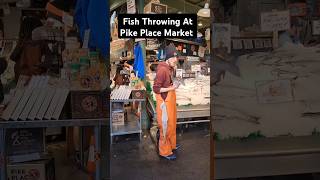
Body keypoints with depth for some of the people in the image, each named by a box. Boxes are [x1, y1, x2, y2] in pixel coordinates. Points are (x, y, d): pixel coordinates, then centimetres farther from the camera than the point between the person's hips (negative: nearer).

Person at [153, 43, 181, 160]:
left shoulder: (170, 68, 5)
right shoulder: (162, 70, -24)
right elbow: (156, 89, -23)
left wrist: (174, 85, 3)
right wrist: (171, 88, -23)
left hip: (170, 101, 9)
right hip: (164, 103, -9)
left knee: (172, 124, 23)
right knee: (165, 127, 4)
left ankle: (171, 144, 43)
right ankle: (165, 151, 20)